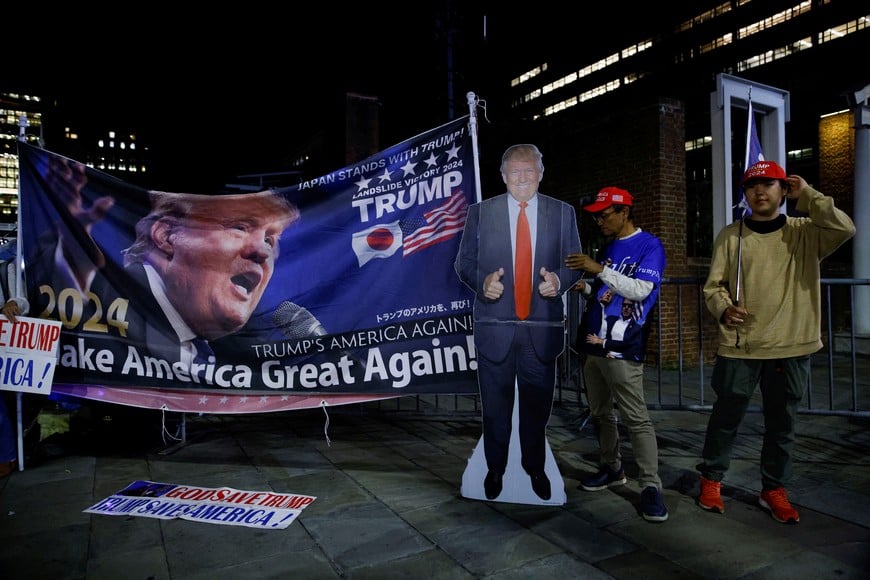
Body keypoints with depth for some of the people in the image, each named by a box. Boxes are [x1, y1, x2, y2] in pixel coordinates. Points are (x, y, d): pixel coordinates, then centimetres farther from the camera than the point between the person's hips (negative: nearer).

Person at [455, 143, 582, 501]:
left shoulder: (563, 213, 6)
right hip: (494, 327, 0)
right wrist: (482, 282, -17)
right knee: (495, 405, 11)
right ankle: (495, 469, 33)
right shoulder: (480, 212, 3)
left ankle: (535, 469, 36)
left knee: (537, 405, 14)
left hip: (542, 327, 1)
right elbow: (464, 262, 3)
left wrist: (560, 280, -15)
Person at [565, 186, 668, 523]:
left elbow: (640, 290, -18)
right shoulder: (609, 247, 17)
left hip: (622, 349, -8)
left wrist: (599, 269, -22)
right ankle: (612, 469, 27)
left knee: (636, 418, -7)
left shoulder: (650, 246, -5)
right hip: (594, 343, 8)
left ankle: (650, 486, 0)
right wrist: (583, 286, 4)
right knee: (600, 413, 14)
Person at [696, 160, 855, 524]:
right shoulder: (730, 235, 2)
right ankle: (711, 479, 27)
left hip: (791, 348, 1)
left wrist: (807, 196, -9)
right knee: (726, 418, 9)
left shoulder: (805, 233, 4)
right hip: (739, 346, -1)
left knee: (781, 424, 12)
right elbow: (713, 285, -1)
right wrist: (724, 310, -20)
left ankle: (774, 490, 28)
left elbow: (844, 228, -16)